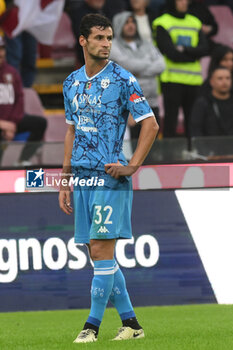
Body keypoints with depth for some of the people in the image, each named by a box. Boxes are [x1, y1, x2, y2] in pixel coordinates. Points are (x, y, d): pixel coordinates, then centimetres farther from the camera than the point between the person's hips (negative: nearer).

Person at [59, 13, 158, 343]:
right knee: (98, 253, 6)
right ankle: (130, 323, 13)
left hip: (110, 176, -6)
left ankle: (93, 324, -7)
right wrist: (64, 181, 17)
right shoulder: (72, 82, 13)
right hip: (82, 177, 6)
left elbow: (150, 124, -5)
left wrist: (132, 167, -12)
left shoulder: (122, 79, -5)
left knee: (102, 249, -10)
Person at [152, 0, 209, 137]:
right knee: (171, 121, -4)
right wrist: (193, 55, -2)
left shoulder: (195, 23, 15)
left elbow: (204, 49, 2)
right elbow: (172, 53, -12)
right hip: (172, 79, -5)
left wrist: (184, 50, -12)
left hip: (194, 80, 5)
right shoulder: (162, 24, -2)